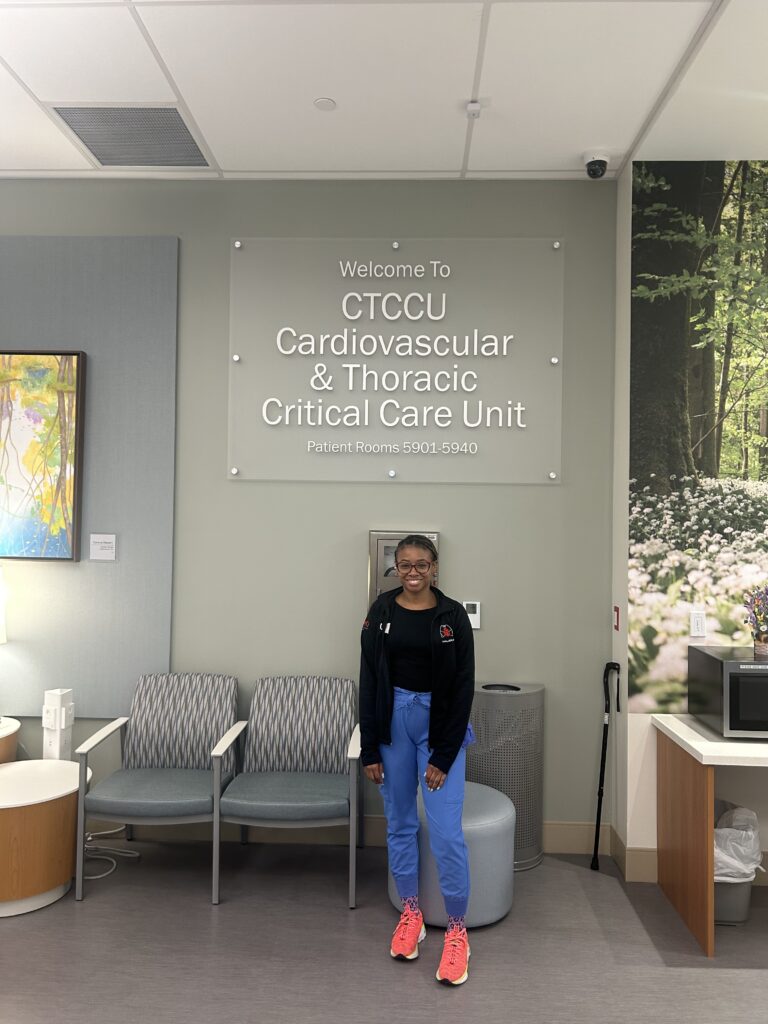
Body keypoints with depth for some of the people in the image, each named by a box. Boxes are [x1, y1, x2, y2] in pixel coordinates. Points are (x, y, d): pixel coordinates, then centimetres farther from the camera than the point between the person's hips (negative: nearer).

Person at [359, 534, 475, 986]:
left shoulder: (453, 615, -9)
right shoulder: (381, 612, -3)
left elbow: (463, 687, -8)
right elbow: (369, 682, -1)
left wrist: (443, 756, -10)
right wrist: (370, 750, -3)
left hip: (441, 725, -2)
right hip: (393, 721, 3)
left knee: (447, 832, -5)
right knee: (400, 822, 13)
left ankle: (458, 931, 12)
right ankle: (411, 914, 31)